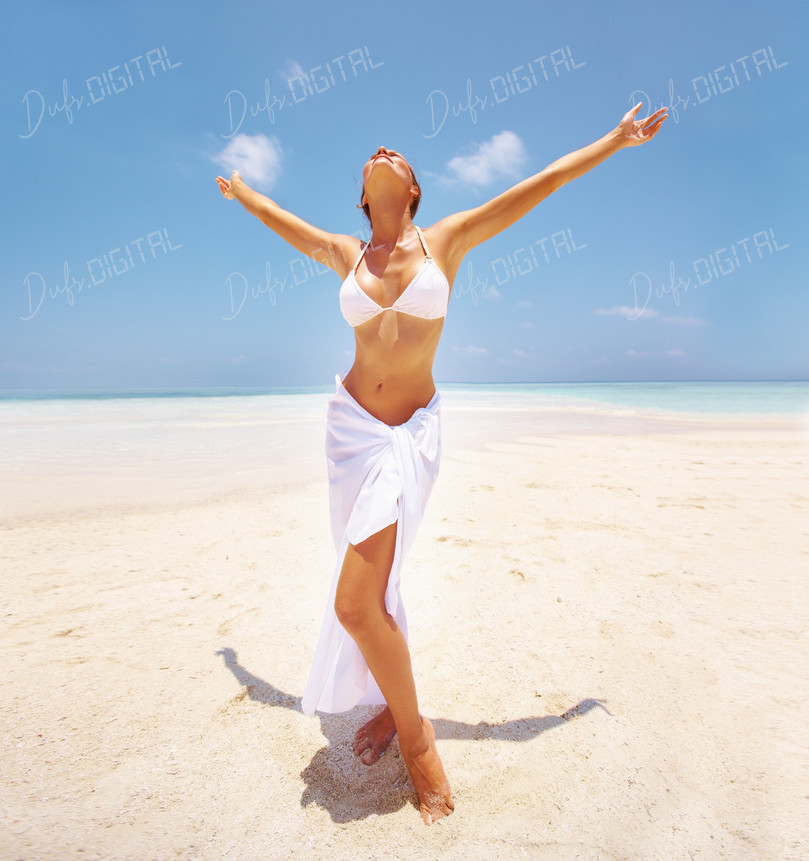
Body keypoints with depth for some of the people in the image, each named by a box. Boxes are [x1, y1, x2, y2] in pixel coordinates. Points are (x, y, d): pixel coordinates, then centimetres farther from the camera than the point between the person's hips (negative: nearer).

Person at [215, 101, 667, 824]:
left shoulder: (448, 240, 2)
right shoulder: (344, 254, 9)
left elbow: (542, 183, 10)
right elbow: (279, 218, 28)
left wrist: (617, 139, 19)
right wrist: (239, 190, 45)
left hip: (411, 433, -4)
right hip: (353, 424, 4)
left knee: (356, 602, -14)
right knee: (370, 588, 11)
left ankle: (413, 730, 12)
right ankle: (397, 706, 34)